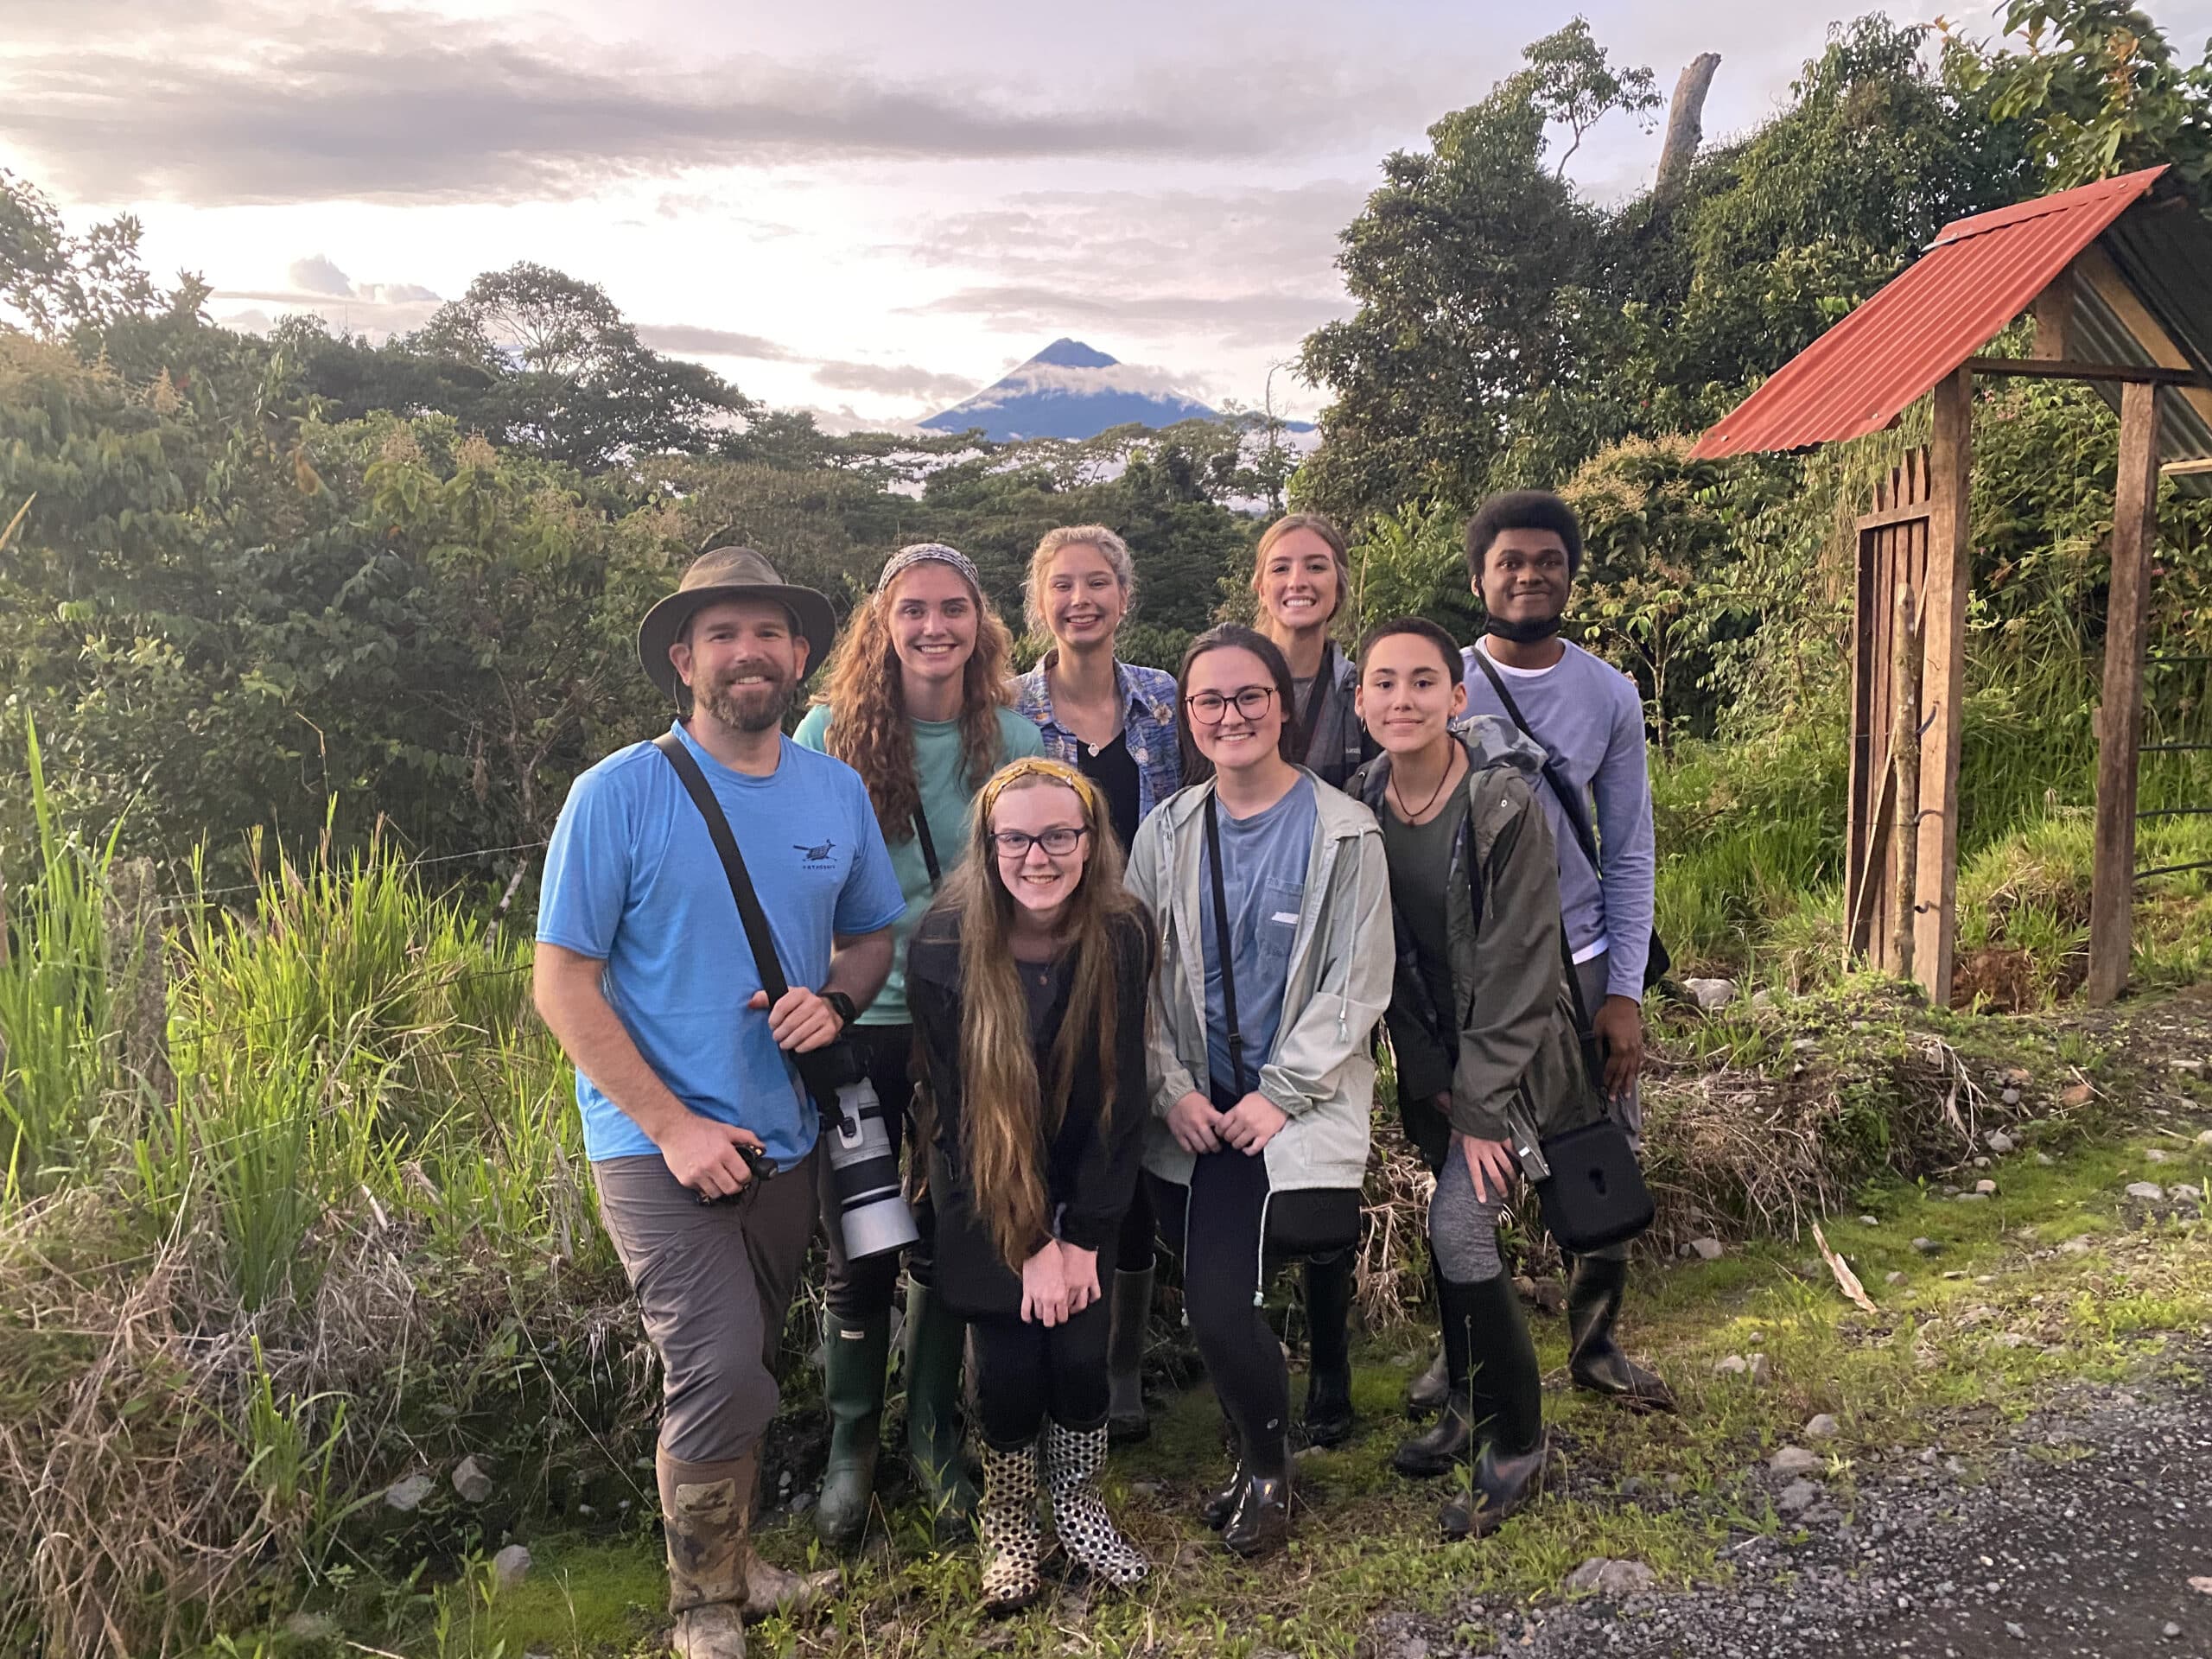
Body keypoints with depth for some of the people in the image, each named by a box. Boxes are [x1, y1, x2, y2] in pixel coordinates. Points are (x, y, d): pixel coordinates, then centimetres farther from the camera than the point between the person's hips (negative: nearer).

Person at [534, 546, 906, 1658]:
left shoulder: (837, 793, 2)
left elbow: (873, 935, 13)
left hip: (786, 1137, 5)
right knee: (724, 1374, -13)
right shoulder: (618, 793, -12)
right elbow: (562, 982, -11)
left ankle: (730, 1564, 40)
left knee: (744, 1370, 18)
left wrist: (836, 999, -10)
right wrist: (672, 1126, -17)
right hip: (658, 1140, -4)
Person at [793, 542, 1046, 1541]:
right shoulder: (829, 731, -5)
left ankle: (932, 1431, 32)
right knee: (858, 1244, 7)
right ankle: (850, 1441, 28)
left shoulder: (1015, 742, -1)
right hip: (860, 1019, -1)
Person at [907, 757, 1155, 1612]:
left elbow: (1122, 1094, -11)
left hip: (1085, 1184, 2)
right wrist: (1029, 1246, -16)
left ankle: (1079, 1510, 24)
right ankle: (1007, 1530, 23)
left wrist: (1083, 1238, -12)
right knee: (1010, 1364, -5)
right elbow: (961, 1109, -17)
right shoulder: (943, 948, -22)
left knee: (1081, 1351, -5)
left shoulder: (1122, 936, -17)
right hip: (984, 1192, -1)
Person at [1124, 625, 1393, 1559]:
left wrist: (1279, 1095, -12)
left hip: (1298, 1104, -3)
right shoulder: (1168, 832, 5)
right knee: (1212, 1296, 2)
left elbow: (1357, 986, -6)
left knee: (1218, 1302, -13)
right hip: (1194, 1112, 4)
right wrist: (1174, 1090, -6)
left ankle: (1267, 1474, 15)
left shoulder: (1343, 833, -4)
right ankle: (1257, 1452, 30)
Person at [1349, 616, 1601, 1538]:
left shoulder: (1504, 804, -20)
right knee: (1453, 1230, 12)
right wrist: (1430, 1079, -2)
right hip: (1434, 1056, 5)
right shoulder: (1362, 805, -5)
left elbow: (1516, 966, -19)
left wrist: (1484, 1106, -18)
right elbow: (1385, 957, 2)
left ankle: (1515, 1445, 5)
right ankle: (1470, 1410, 32)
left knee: (1457, 1228, -13)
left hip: (1514, 1050, -5)